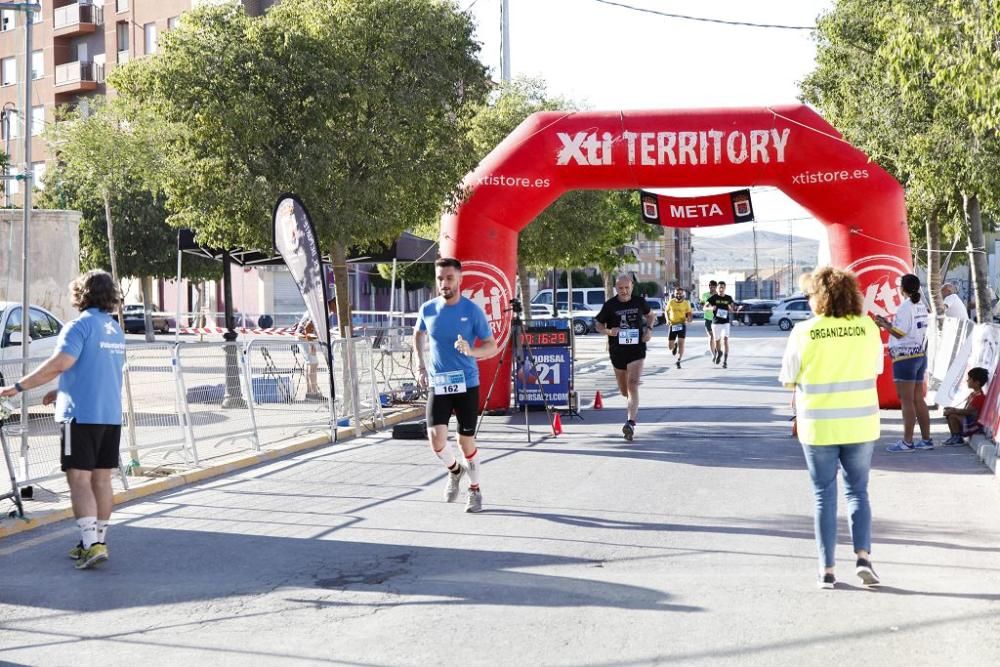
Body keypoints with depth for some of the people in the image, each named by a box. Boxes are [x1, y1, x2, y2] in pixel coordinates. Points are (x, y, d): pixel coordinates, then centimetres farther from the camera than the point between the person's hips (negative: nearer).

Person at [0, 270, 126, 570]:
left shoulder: (81, 325, -11)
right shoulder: (116, 330, 14)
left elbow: (61, 363, -25)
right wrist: (61, 392, 28)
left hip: (82, 415, -7)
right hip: (111, 415, 7)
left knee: (79, 479, -6)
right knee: (101, 479, 12)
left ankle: (91, 544, -14)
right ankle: (98, 541, 19)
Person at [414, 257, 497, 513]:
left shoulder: (472, 310, -9)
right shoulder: (428, 309, 0)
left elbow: (492, 347, -6)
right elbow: (418, 334, 22)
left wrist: (471, 351, -26)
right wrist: (421, 365, 14)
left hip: (466, 384, -2)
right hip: (437, 384, 2)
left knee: (466, 441, 5)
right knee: (436, 439, -12)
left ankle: (475, 490, 27)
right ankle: (454, 470, 20)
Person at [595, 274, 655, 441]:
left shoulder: (639, 302, 0)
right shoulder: (610, 305, -4)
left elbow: (650, 315, 20)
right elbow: (598, 323, 6)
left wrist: (649, 329, 1)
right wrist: (608, 331, -15)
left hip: (637, 350, -2)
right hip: (617, 351, 2)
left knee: (633, 385, -18)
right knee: (623, 389, 15)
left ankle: (631, 423, -24)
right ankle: (633, 407, 50)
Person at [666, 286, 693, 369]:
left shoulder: (686, 303, -2)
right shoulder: (671, 302, 0)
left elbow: (689, 313, 6)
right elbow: (667, 311, 15)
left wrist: (689, 318, -17)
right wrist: (667, 320, -2)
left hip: (682, 325, -2)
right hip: (673, 325, 2)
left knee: (681, 343, -12)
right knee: (670, 346, 2)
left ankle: (678, 361, -3)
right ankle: (675, 346, 40)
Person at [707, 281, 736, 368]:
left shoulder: (729, 298, 4)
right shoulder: (713, 297, -2)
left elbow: (731, 310, 16)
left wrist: (730, 308, -8)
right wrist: (711, 308, -23)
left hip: (726, 322, 0)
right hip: (716, 323, 0)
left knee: (725, 340, -14)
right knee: (717, 341, 11)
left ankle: (725, 361, -12)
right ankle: (719, 353, 44)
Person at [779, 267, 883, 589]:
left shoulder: (803, 332, -11)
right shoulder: (868, 328, -5)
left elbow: (788, 379, -3)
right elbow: (876, 369, 7)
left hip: (818, 426, -1)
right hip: (860, 424, 1)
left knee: (824, 494, 9)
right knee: (857, 491, 14)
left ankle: (827, 569, 9)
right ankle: (863, 556, -1)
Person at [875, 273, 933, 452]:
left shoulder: (905, 307, -14)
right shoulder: (921, 307, 12)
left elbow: (900, 333, -16)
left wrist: (885, 325, -3)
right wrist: (888, 323, 18)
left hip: (905, 357, -9)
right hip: (920, 355, 9)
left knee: (906, 401, -6)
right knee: (918, 399, 12)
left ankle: (907, 442, -4)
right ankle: (926, 439, 14)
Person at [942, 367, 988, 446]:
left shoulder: (979, 397, -20)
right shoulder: (973, 394, 14)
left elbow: (968, 411, -24)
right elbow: (965, 409, 16)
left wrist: (953, 411, -19)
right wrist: (953, 409, 3)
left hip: (975, 424, -11)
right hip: (969, 420, 11)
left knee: (952, 416, -24)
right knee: (949, 414, 9)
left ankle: (958, 439, -13)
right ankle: (955, 436, 8)